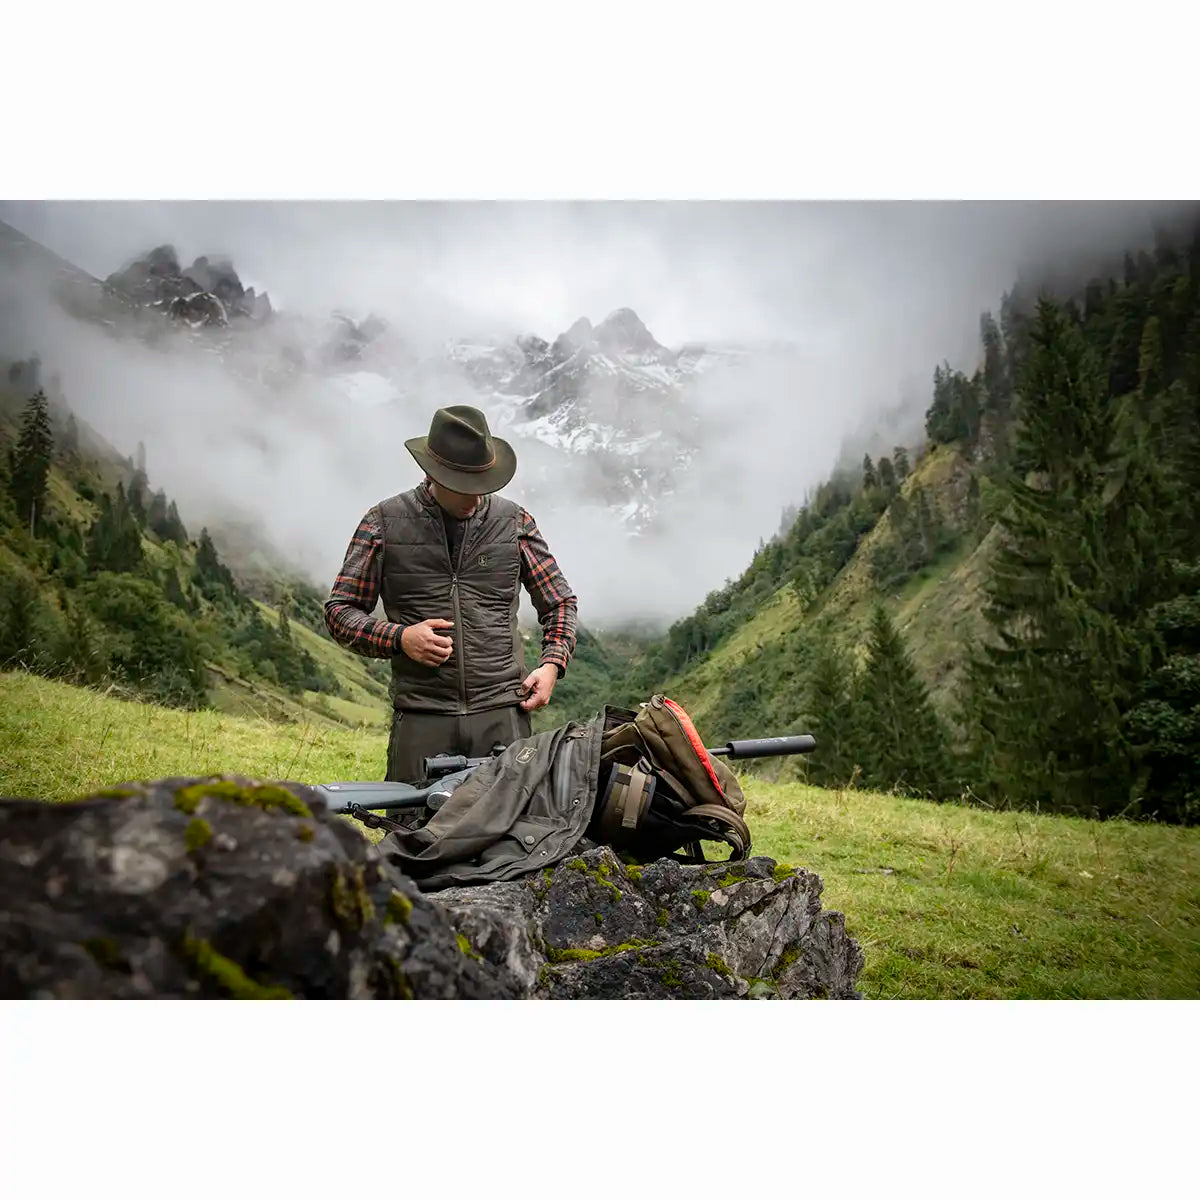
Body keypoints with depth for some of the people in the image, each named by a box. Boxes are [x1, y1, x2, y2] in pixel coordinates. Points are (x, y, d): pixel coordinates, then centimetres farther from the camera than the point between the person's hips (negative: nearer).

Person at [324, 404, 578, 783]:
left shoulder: (514, 521, 9)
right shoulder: (385, 522, 5)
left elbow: (561, 601, 17)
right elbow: (339, 611, 8)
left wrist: (552, 663, 1)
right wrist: (398, 637, -9)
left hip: (503, 713, 1)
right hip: (421, 719, -1)